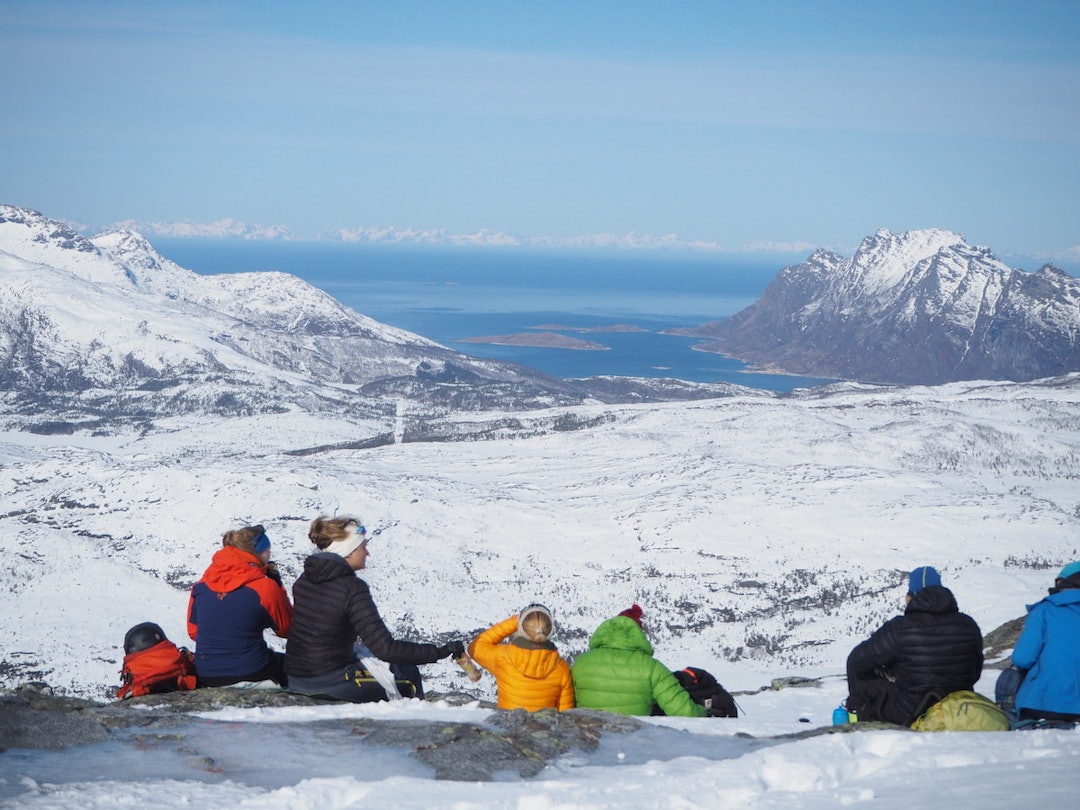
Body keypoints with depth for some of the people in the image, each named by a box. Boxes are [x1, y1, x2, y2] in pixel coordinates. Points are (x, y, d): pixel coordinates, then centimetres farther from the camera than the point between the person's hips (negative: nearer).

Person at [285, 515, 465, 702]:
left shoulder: (304, 580, 2)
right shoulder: (353, 588, -21)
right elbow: (386, 649, -24)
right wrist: (441, 651, -19)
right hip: (328, 682, -8)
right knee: (408, 674, 13)